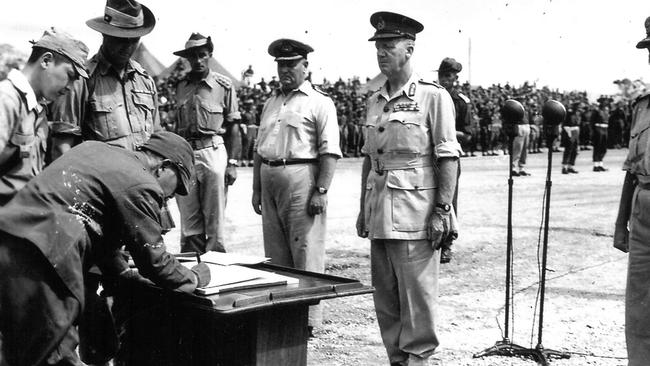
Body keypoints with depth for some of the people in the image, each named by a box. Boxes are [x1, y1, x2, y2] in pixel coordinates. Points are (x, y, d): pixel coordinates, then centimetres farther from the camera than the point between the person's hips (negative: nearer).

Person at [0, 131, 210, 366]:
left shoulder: (93, 149, 23)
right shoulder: (141, 186, -5)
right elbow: (153, 259, -1)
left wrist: (122, 272, 35)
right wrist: (194, 278, 16)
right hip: (34, 261, -10)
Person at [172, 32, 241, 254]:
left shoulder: (224, 86, -1)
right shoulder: (181, 86, 11)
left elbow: (233, 127, 0)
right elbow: (177, 125, 16)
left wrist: (232, 162, -4)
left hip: (213, 151, -4)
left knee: (214, 217, -2)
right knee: (188, 218, 7)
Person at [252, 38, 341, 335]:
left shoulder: (319, 102, -2)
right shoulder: (271, 102, 19)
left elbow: (329, 151, -9)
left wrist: (321, 191, -17)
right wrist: (256, 188, 15)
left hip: (301, 178, -7)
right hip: (269, 178, 7)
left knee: (306, 252, -4)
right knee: (274, 252, 11)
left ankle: (309, 319, 2)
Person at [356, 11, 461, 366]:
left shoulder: (433, 96, -6)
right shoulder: (374, 100, 14)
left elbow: (448, 159, -9)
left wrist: (442, 211, -14)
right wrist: (363, 208, 16)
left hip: (416, 213, -6)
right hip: (380, 213, 7)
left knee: (417, 295, -1)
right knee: (385, 296, 11)